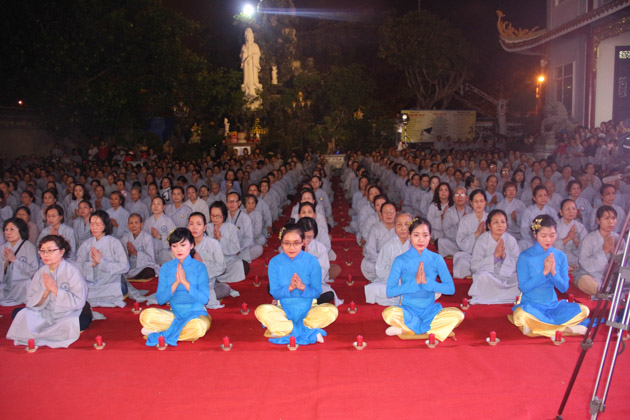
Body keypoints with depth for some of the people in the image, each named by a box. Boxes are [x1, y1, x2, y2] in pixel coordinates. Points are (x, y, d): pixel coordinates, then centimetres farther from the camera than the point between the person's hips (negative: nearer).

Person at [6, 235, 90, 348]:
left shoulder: (73, 272, -13)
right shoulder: (41, 273, 3)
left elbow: (78, 302, -20)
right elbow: (30, 302, -1)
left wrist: (55, 289, -23)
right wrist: (46, 291, -19)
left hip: (70, 314, -5)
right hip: (47, 314, 5)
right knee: (17, 313, -11)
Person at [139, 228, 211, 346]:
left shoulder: (199, 267, 0)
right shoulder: (166, 267, 7)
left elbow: (204, 299, -8)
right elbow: (160, 300, 0)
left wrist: (185, 281, -16)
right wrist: (176, 282, -14)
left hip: (196, 313, -1)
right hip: (175, 314, 2)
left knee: (199, 328, -38)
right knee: (146, 315, -26)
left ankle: (161, 334, -15)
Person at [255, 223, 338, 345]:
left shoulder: (312, 261, -5)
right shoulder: (275, 262, -4)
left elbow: (317, 292, -3)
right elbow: (274, 293, -3)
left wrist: (302, 287, -23)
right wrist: (289, 288, -22)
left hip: (308, 310, 0)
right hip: (284, 311, 0)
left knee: (331, 311, -28)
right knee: (262, 311, -29)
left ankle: (284, 329, -20)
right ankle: (310, 331, -24)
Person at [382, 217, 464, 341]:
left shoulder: (436, 259, 1)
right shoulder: (401, 260, -5)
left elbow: (451, 288, -4)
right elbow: (390, 292, -11)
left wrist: (427, 282, -19)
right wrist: (414, 282, -21)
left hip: (430, 311, 2)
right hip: (407, 310, -2)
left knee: (457, 315, -24)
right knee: (389, 313, -33)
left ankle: (406, 329, -17)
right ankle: (434, 329, -14)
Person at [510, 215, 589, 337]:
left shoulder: (560, 256, 4)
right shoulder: (525, 256, -7)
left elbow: (564, 288, 3)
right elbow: (523, 287, -11)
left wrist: (553, 273, -15)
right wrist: (544, 272, -18)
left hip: (553, 305, 4)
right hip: (531, 305, -3)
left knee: (583, 310, -19)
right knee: (521, 316, -37)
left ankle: (537, 326, -18)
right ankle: (566, 329, -19)